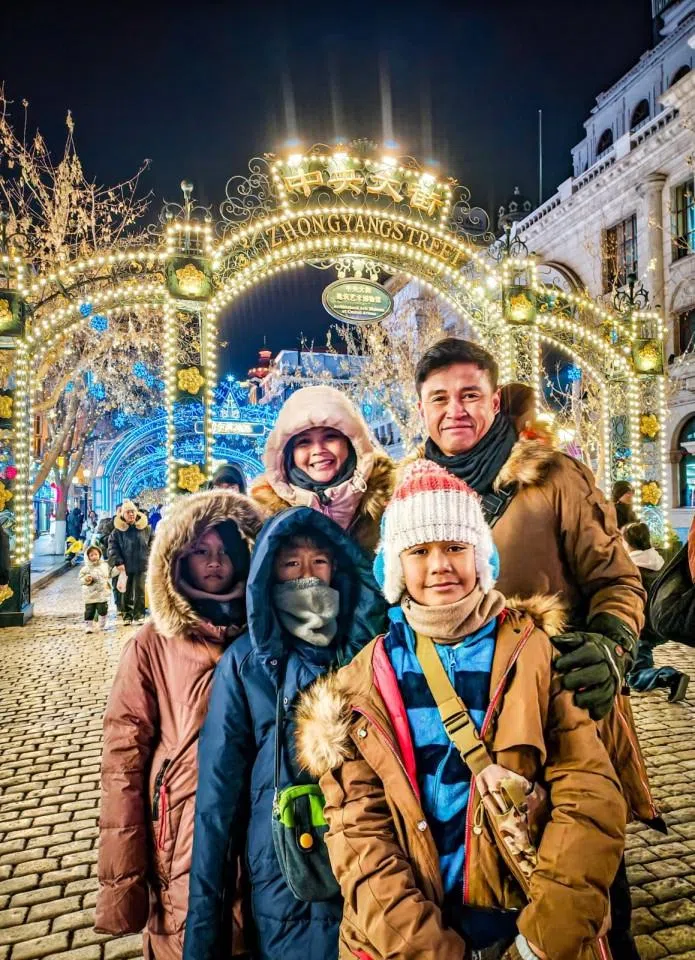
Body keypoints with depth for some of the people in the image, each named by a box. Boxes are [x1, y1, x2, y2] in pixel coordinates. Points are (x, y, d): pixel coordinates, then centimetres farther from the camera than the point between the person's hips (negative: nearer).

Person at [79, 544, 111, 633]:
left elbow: (109, 575, 18)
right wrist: (86, 579, -27)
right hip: (90, 595, -3)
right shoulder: (86, 568, -8)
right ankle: (88, 627, 9)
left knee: (103, 610, 10)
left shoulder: (105, 565, 4)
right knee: (89, 612, 0)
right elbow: (81, 579, -7)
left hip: (102, 594, 3)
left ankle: (102, 625, 27)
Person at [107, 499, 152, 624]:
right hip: (125, 567, 0)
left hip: (141, 566, 0)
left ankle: (138, 615, 12)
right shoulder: (118, 530, -1)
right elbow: (112, 548, -2)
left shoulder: (145, 528, 1)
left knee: (139, 591, 3)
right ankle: (127, 616, 19)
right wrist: (118, 562, -11)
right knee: (126, 593, 9)